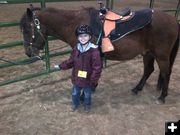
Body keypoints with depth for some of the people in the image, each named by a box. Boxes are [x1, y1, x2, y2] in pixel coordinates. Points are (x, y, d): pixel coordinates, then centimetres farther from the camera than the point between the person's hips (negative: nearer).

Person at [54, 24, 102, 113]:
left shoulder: (94, 51, -22)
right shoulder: (76, 49, -7)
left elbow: (97, 68, -19)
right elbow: (70, 62, 6)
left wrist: (93, 81, -19)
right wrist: (61, 66, 2)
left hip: (88, 80, -4)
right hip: (76, 78, 4)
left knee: (87, 95, 20)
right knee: (75, 93, 24)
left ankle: (87, 105, 48)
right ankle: (75, 104, 53)